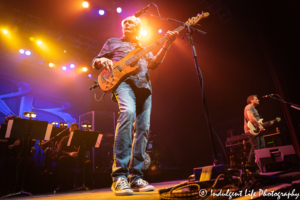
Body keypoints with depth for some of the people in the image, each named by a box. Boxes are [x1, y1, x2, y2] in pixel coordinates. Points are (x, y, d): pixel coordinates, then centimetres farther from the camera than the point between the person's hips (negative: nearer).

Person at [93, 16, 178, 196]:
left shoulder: (143, 48, 31)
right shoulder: (113, 42, 26)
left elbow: (154, 63, 14)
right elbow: (95, 61, 20)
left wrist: (167, 44, 2)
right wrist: (103, 61, -4)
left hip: (144, 86, 5)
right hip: (123, 82, -4)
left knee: (143, 128, -7)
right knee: (128, 113, -34)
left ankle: (135, 177, 0)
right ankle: (120, 177, -31)